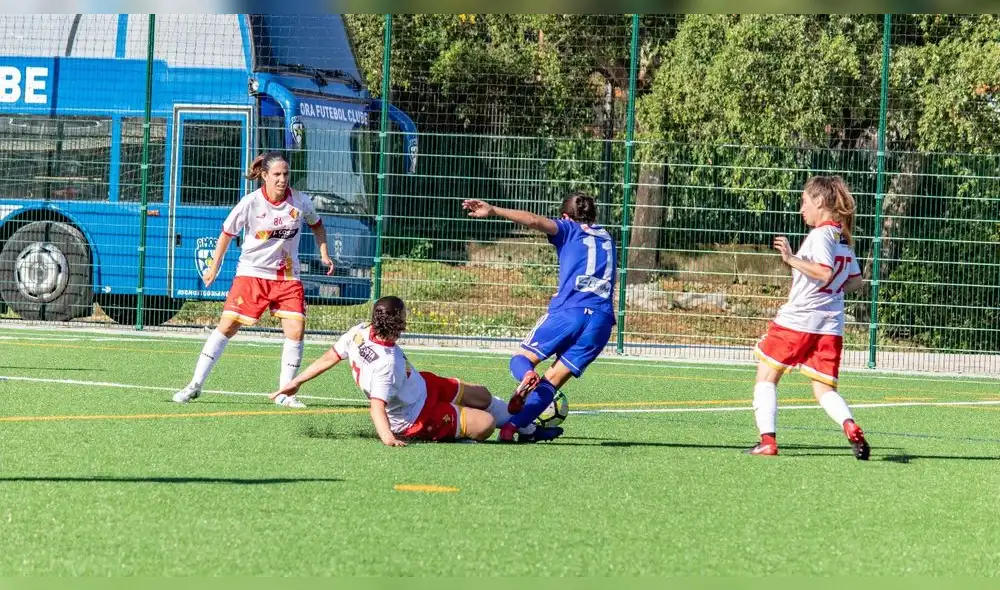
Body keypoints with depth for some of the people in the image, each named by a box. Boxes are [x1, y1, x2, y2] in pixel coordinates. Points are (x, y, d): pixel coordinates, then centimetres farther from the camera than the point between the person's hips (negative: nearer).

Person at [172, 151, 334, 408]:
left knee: (296, 330, -12)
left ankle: (284, 393, 2)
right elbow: (227, 233, 4)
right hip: (252, 273, -2)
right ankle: (195, 385, 2)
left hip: (287, 276, 2)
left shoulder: (301, 202, -5)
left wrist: (324, 254, 5)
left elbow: (316, 224, 17)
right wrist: (214, 267, 9)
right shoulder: (251, 203, -11)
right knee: (227, 326, -7)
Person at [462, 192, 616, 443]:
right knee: (552, 380, 6)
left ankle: (527, 377, -28)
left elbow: (536, 221, -4)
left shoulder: (569, 230, 14)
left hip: (568, 311, -4)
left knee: (522, 358, 8)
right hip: (602, 320, 4)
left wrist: (494, 211, -10)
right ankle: (515, 426, -12)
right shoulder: (607, 239, 29)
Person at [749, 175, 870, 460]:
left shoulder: (820, 234, -11)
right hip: (831, 324, 7)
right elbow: (855, 281, 19)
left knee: (766, 377, 7)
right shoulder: (843, 237, 14)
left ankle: (767, 439, -2)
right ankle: (850, 427, -24)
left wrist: (793, 259, -23)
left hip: (797, 319, -7)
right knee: (825, 390, 5)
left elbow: (825, 273, -24)